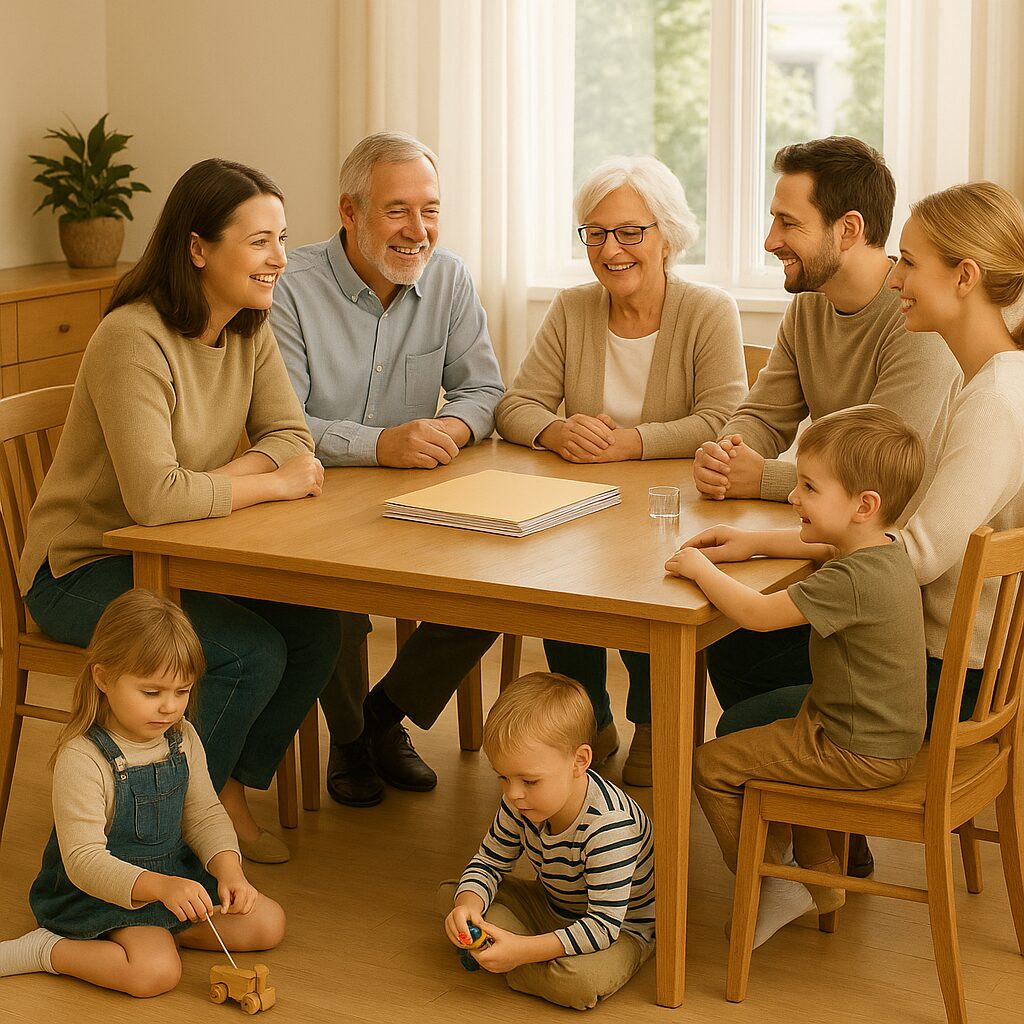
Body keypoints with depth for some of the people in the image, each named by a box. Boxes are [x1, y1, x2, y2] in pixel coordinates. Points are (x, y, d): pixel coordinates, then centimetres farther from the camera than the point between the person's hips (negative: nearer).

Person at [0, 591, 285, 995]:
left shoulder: (183, 738, -3)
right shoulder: (82, 759, -25)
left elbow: (204, 814, 5)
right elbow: (83, 859, -28)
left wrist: (228, 868, -17)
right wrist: (160, 887, -42)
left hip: (175, 876, 7)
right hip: (101, 892, -7)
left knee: (268, 923, -2)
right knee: (156, 971, -31)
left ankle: (156, 929, 2)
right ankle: (48, 950, -10)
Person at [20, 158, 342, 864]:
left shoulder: (250, 329, 0)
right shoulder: (134, 341, -27)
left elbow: (291, 438, -2)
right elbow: (154, 497, -35)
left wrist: (216, 478, -21)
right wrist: (270, 483, -23)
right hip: (84, 568, -8)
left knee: (316, 629, -11)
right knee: (252, 653, -24)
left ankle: (228, 797, 8)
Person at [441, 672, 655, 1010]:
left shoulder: (609, 827, -37)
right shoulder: (521, 805, -14)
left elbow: (604, 925, -35)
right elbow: (489, 862, 0)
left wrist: (523, 950, -40)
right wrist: (469, 904, -24)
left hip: (620, 929, -7)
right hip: (552, 907, 7)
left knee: (581, 980, -39)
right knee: (452, 894, -2)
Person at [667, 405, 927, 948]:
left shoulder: (850, 581, -31)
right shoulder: (884, 549, 1)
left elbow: (757, 613, -33)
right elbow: (819, 544, 22)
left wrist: (700, 568, -17)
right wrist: (752, 541, 10)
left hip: (858, 755, -10)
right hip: (889, 736, 10)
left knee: (712, 765, -1)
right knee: (753, 730, 33)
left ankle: (769, 887, 13)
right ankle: (823, 874, 36)